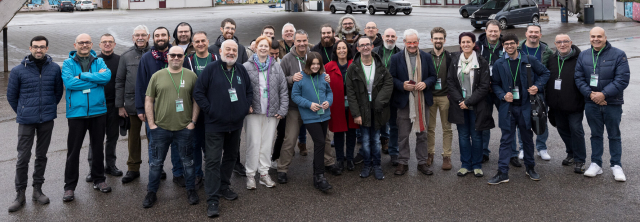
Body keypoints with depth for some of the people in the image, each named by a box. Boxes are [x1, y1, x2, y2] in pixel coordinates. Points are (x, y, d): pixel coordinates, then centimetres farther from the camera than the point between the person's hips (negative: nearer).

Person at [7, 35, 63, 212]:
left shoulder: (55, 69, 0)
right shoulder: (18, 70, -4)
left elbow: (58, 92, 11)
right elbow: (11, 95, 7)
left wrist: (49, 108, 12)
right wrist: (23, 112, 11)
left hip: (47, 120, 2)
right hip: (26, 121, -2)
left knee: (41, 155, 12)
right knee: (23, 157, -1)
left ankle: (37, 189, 24)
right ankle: (20, 194, 10)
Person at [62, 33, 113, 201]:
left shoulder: (99, 62, 6)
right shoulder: (68, 63, 2)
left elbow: (107, 76, -14)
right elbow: (69, 82, -16)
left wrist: (82, 76, -17)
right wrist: (96, 79, -13)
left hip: (98, 111, 2)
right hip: (76, 112, -2)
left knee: (98, 148, 13)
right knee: (73, 151, 2)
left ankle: (99, 179, 27)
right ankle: (69, 186, 12)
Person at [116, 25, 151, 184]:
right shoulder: (126, 56, 6)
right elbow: (119, 81, 7)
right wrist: (120, 105, 3)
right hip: (132, 103, 2)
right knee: (133, 137, 11)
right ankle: (133, 169, 22)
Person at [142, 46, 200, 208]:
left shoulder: (191, 76, 2)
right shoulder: (157, 76, 3)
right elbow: (148, 100, 4)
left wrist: (193, 122, -3)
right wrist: (151, 124, -2)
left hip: (184, 128, 0)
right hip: (160, 128, 1)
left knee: (187, 161, 11)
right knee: (156, 162, 10)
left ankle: (191, 190, 26)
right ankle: (151, 192, 24)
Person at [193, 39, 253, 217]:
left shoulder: (241, 70, 7)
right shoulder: (211, 69, -8)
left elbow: (249, 90, 17)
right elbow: (198, 92, -8)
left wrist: (246, 107, 5)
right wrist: (209, 110, -13)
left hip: (236, 124, 6)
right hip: (215, 124, -5)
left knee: (231, 156, 17)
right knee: (213, 161, -5)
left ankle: (224, 187, 35)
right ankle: (212, 199, 0)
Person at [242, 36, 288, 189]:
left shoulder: (276, 67, 7)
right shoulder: (246, 67, -2)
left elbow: (283, 90, 6)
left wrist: (282, 110, 0)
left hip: (272, 113, 3)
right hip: (253, 112, -3)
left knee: (267, 144, 9)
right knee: (253, 143, -2)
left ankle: (264, 173, 19)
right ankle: (250, 175, 9)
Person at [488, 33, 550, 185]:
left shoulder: (529, 60, 0)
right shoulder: (499, 64, 2)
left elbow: (545, 73, 11)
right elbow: (495, 84, 9)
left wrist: (538, 86, -5)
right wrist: (503, 95, -9)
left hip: (525, 106, 0)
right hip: (507, 107, 0)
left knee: (527, 137, 12)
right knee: (506, 140, 2)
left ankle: (530, 168, 29)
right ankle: (502, 173, 6)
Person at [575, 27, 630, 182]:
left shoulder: (618, 55, -5)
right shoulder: (583, 56, 6)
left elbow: (622, 79, -12)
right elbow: (579, 78, 2)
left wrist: (604, 94, -19)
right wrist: (590, 94, -13)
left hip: (612, 104, -3)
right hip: (591, 103, 3)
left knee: (614, 135, 7)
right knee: (595, 134, 12)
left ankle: (616, 165, 17)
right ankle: (596, 164, 21)